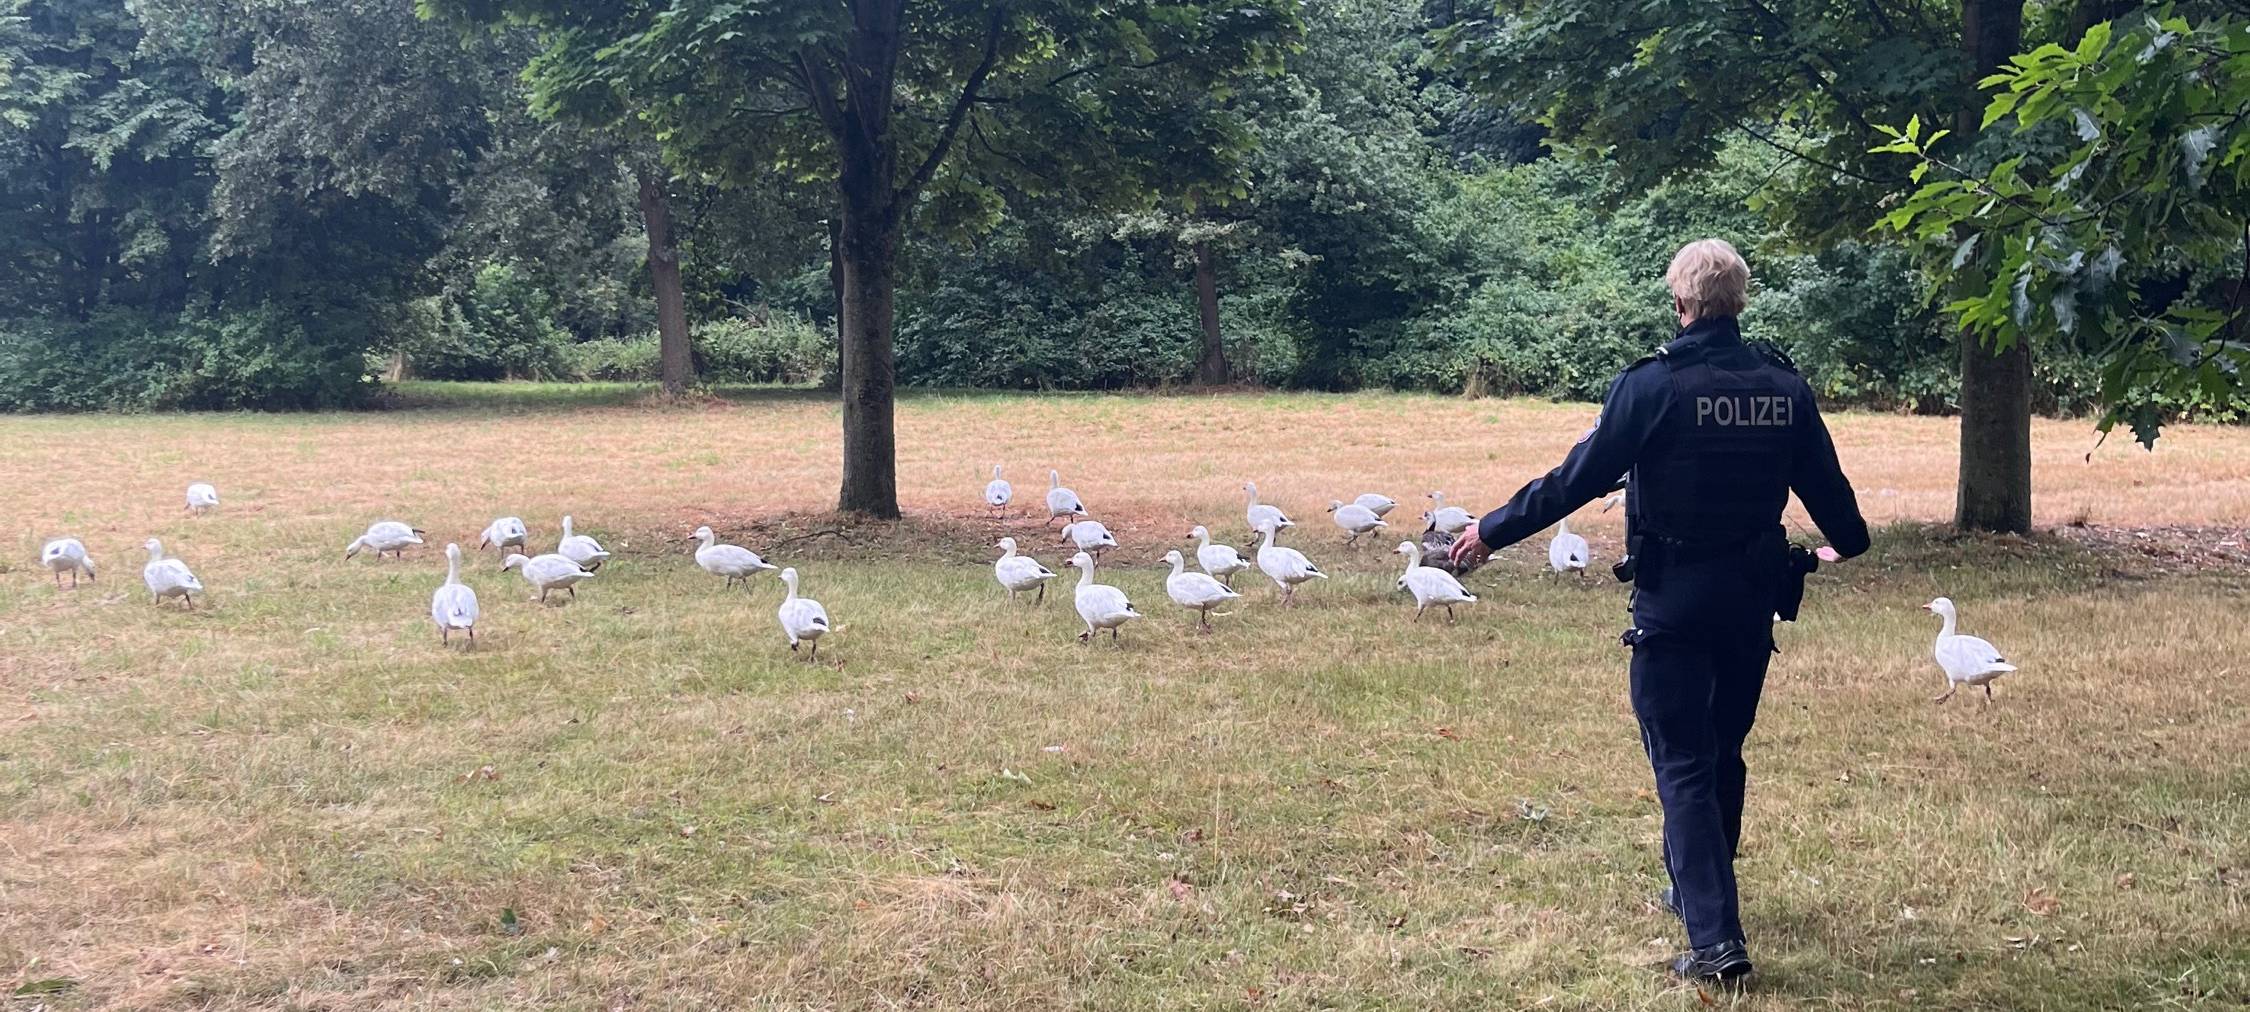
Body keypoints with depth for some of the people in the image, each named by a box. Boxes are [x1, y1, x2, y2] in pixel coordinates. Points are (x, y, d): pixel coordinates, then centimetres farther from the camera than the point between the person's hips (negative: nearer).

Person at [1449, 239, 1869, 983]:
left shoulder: (1654, 385, -14)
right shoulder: (1783, 386, 0)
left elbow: (1578, 480, -13)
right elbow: (1824, 481, 11)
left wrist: (1494, 531, 0)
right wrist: (1845, 540, 33)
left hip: (1673, 599, -5)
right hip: (1753, 597, 5)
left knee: (1683, 765, -1)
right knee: (1723, 752, 21)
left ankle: (1715, 940, -9)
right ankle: (1697, 888, 39)